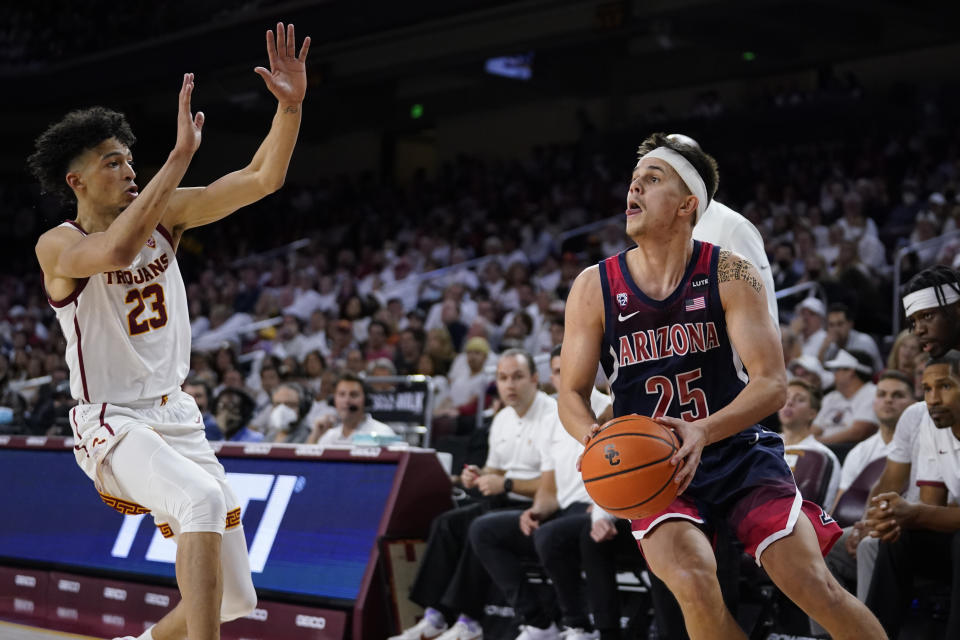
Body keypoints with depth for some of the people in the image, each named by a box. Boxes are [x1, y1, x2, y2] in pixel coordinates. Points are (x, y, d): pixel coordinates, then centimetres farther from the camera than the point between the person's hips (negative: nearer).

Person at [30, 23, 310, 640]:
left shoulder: (165, 212, 4)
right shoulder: (57, 246, -12)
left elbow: (262, 179, -4)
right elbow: (117, 251, -36)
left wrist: (290, 106, -20)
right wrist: (181, 154, -35)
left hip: (177, 415, 6)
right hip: (113, 426, -6)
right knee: (203, 498, -38)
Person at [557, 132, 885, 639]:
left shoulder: (730, 274, -7)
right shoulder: (595, 288, -3)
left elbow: (772, 382, -13)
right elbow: (572, 393, 3)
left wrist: (704, 431, -30)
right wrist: (593, 437, -21)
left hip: (739, 452, 0)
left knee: (813, 586, -15)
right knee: (693, 582, -27)